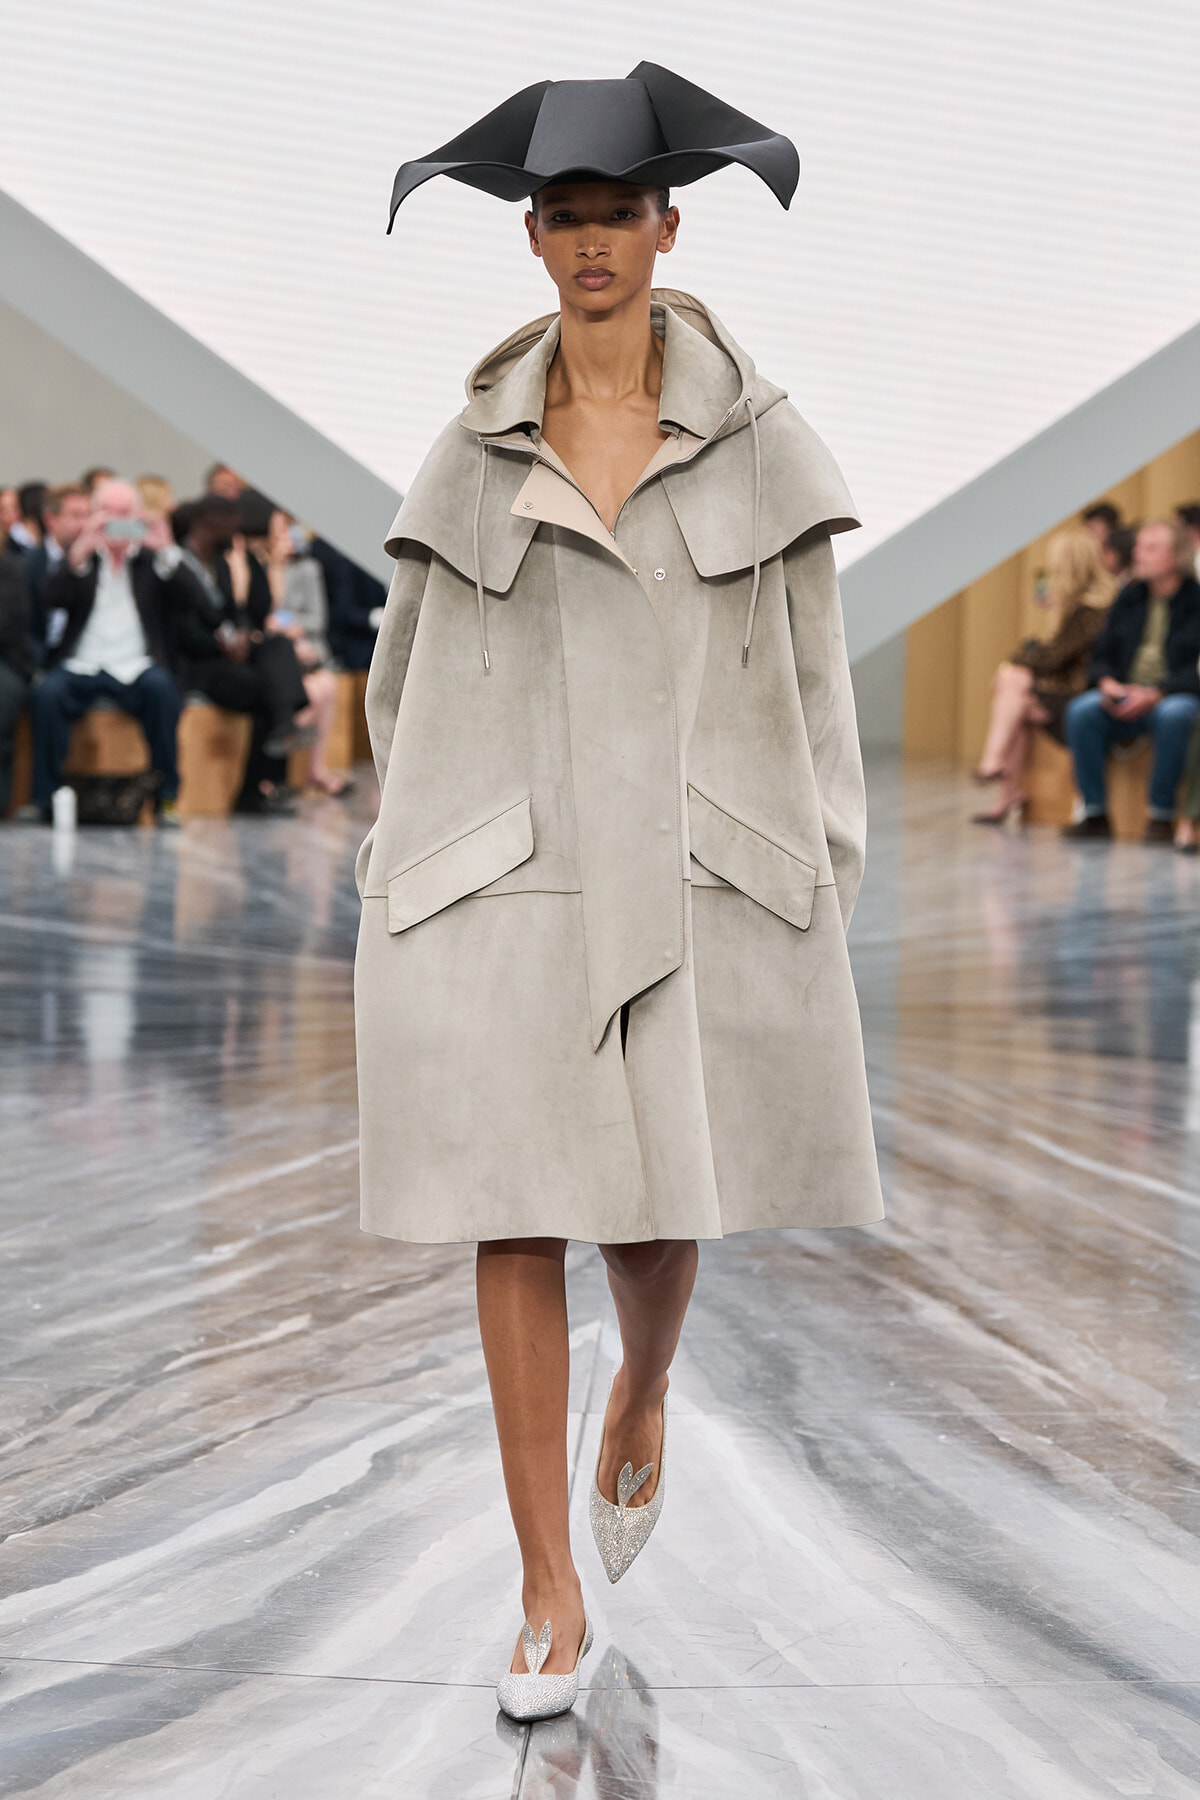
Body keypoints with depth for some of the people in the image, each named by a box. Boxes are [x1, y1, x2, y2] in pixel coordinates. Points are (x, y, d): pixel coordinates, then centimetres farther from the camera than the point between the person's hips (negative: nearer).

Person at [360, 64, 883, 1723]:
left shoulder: (758, 436, 4)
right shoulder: (476, 449, 6)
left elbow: (814, 672, 5)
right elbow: (407, 675, 14)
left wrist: (821, 891, 1)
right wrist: (434, 849, 11)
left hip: (700, 874, 0)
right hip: (501, 882, 1)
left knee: (661, 1209, 8)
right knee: (516, 1223, -2)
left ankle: (643, 1399, 45)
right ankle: (552, 1601, 7)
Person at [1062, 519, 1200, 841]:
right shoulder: (1128, 598, 14)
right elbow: (1102, 655, 16)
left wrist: (1155, 694, -24)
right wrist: (1107, 683, -7)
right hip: (1124, 700, 5)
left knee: (1173, 715, -39)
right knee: (1081, 711, -25)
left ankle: (1160, 816, -25)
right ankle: (1095, 813, -18)